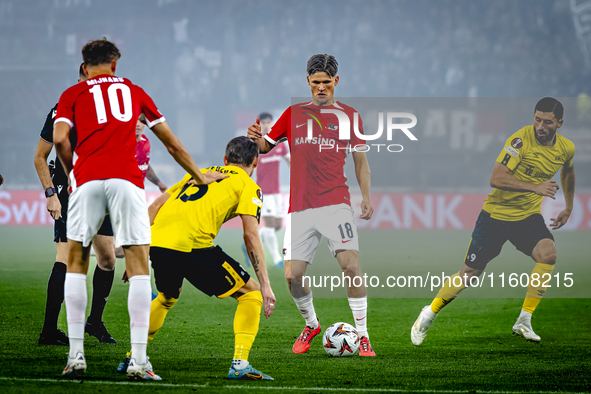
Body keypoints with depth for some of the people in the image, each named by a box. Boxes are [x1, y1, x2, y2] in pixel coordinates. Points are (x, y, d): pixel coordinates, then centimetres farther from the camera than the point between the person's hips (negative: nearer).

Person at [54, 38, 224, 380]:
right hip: (127, 179, 0)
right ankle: (139, 361, -9)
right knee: (138, 265, 0)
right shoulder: (133, 90, 23)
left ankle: (76, 355, 6)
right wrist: (199, 176, 39)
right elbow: (171, 142, 28)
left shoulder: (73, 94, 18)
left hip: (88, 179, 0)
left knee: (77, 263, 12)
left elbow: (60, 138, -1)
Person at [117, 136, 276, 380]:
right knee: (251, 294, 9)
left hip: (156, 241, 6)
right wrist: (265, 285, -1)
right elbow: (251, 235, 1)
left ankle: (131, 359, 31)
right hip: (192, 245, -6)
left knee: (167, 298, 35)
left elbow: (156, 205, 25)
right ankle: (240, 364, -5)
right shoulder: (248, 186, 15)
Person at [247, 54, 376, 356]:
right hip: (300, 207, 2)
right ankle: (311, 325, 23)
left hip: (336, 203, -2)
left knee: (350, 265, -19)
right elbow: (266, 146, 17)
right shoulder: (293, 114, 14)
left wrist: (366, 198, 4)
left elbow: (360, 160, 15)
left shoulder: (349, 115, 11)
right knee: (292, 275, -5)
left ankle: (362, 335, -9)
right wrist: (256, 138, -6)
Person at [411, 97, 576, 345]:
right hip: (497, 213, -4)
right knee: (470, 273, 0)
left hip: (529, 216, 4)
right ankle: (429, 314, 25)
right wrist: (534, 187, -34)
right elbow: (496, 179, -28)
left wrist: (569, 207, 26)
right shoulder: (521, 140, -21)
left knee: (548, 253, -26)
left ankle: (524, 321, -16)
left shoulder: (566, 148, -1)